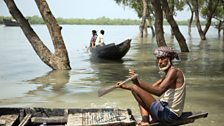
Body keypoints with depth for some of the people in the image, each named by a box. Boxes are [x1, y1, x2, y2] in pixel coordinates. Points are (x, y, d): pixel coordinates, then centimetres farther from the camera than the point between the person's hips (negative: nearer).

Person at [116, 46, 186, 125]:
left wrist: (138, 82, -34)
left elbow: (159, 91, -29)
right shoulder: (168, 74, 17)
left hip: (169, 114, -11)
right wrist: (126, 87, 13)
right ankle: (145, 121, 4)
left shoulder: (174, 71, -14)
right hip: (170, 113, 11)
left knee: (135, 88, -9)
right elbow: (151, 87, 18)